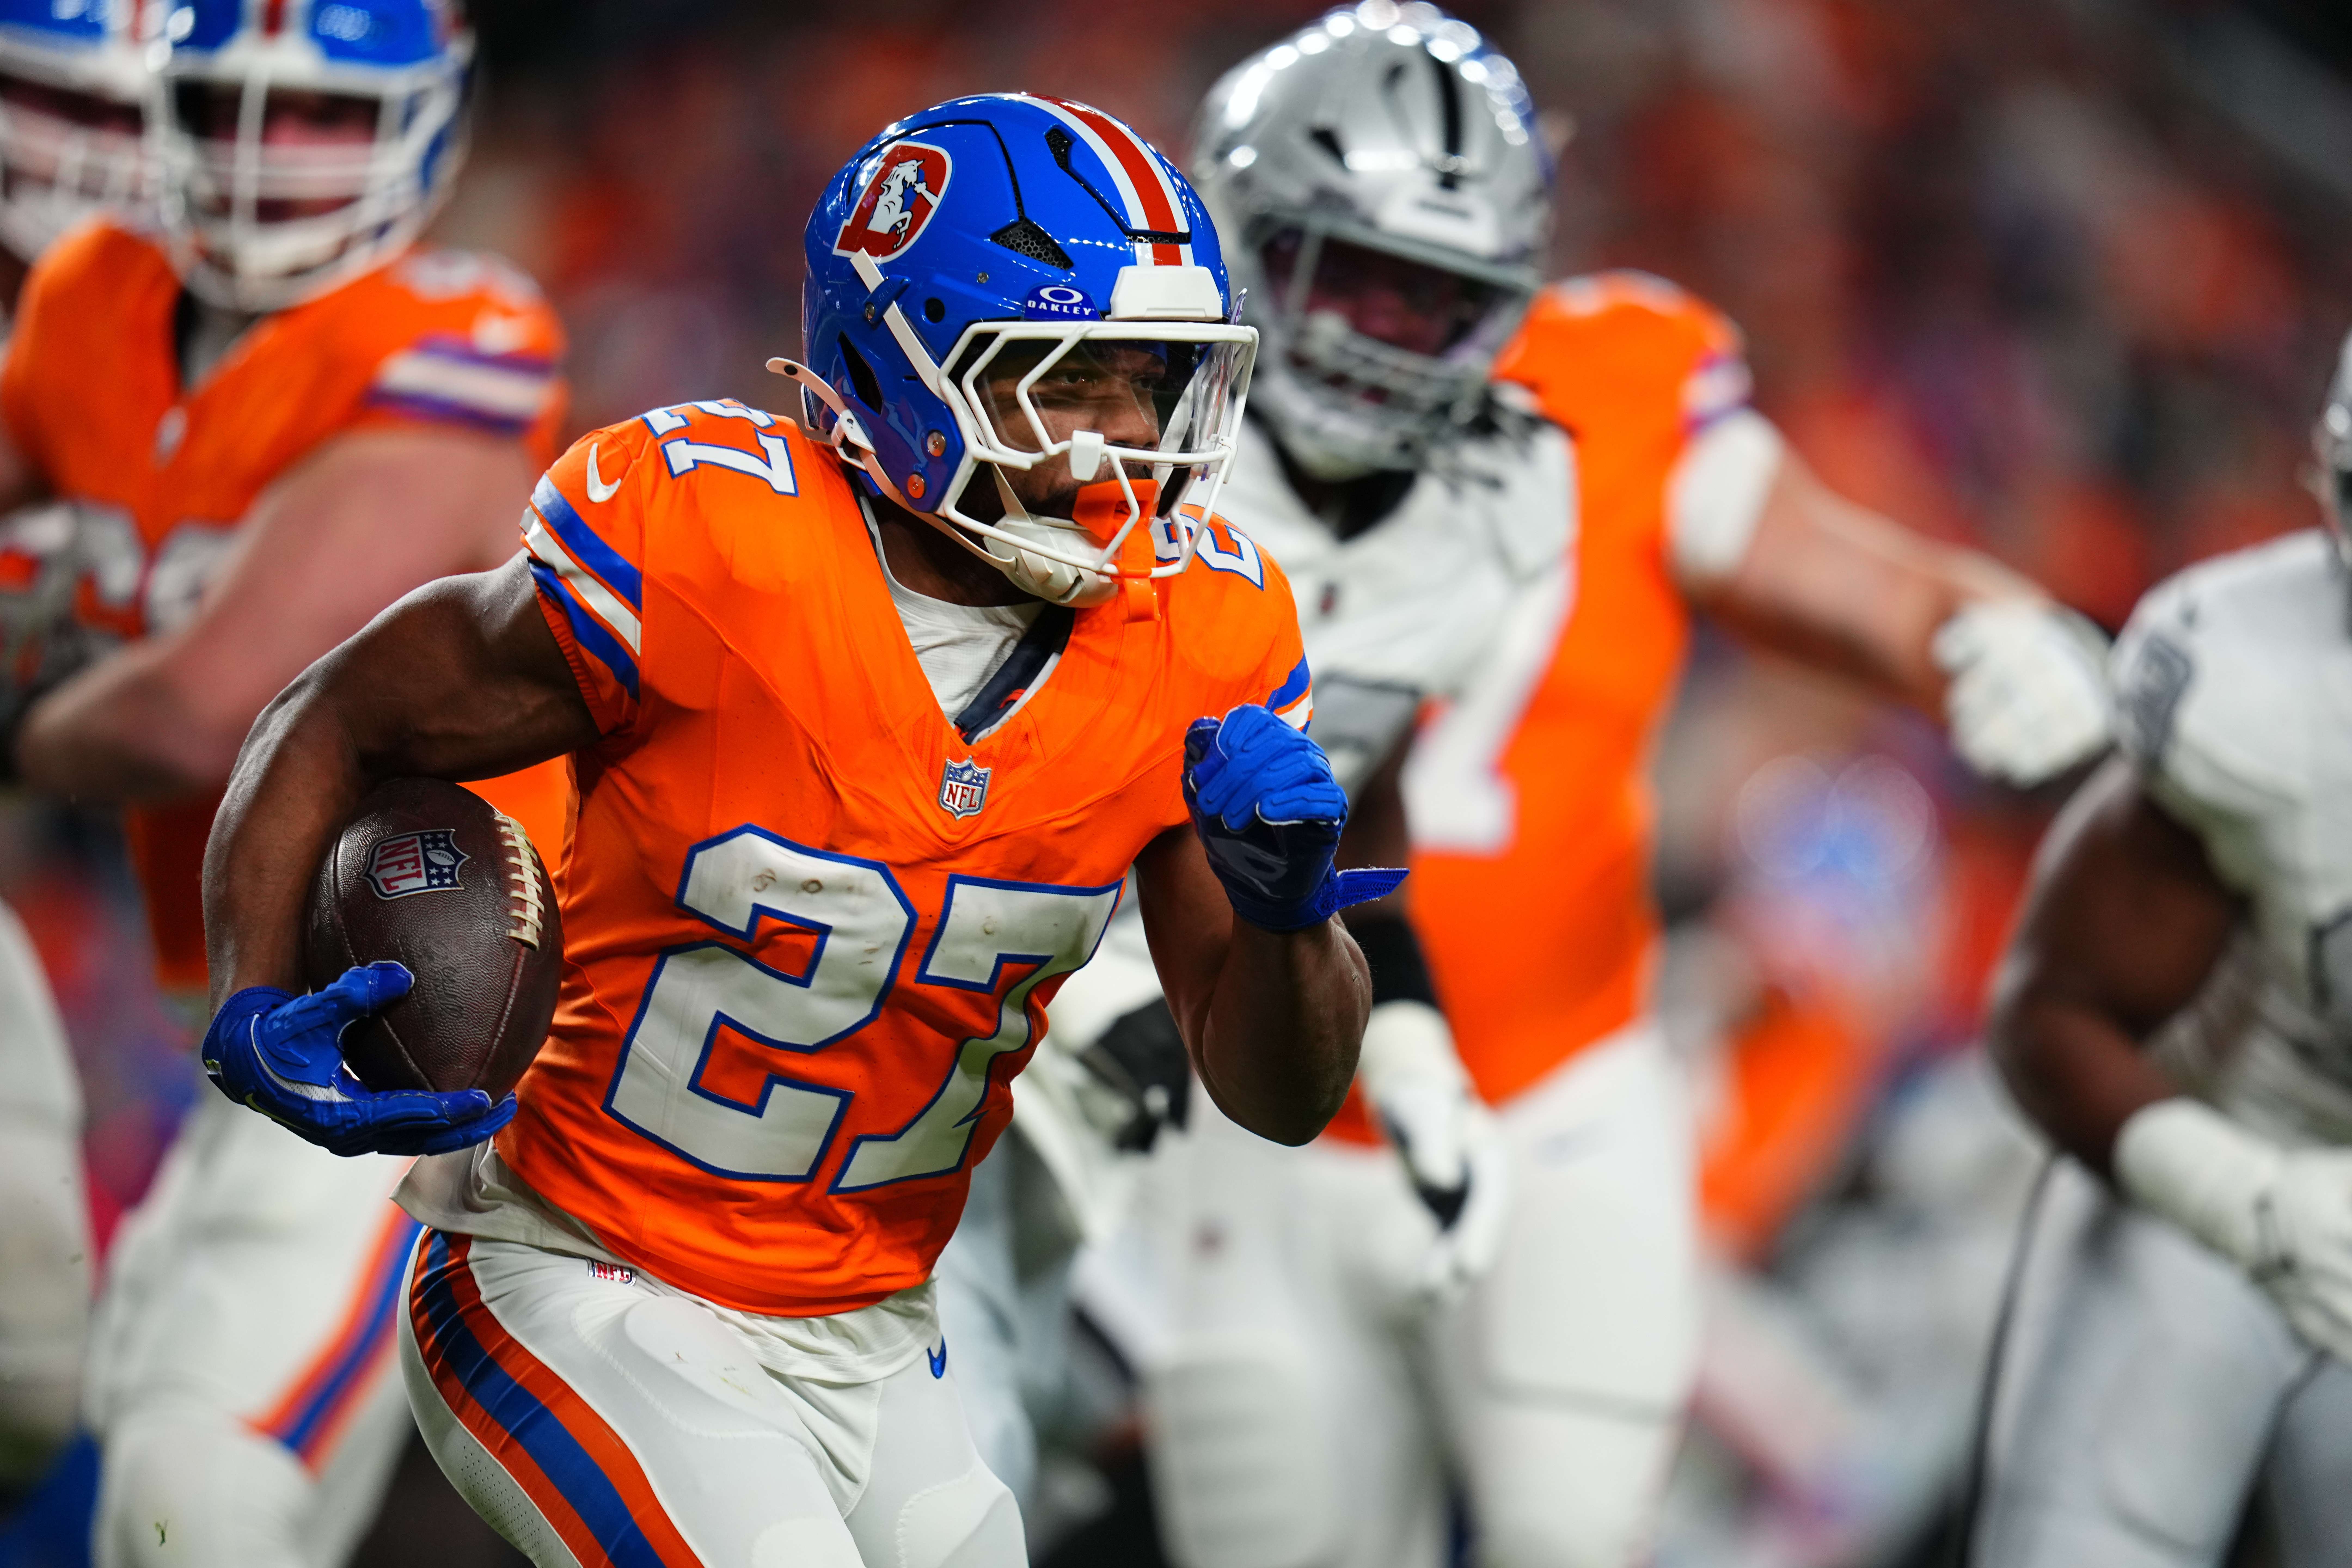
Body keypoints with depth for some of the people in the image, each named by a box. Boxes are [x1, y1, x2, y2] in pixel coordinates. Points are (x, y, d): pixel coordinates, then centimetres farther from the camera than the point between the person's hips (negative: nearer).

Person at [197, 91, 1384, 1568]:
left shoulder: (1204, 627, -4)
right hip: (593, 1311, -6)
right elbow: (337, 726, -5)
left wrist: (1284, 905, -20)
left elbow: (1283, 1098, 1)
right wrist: (256, 1013, -21)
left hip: (866, 1337, 6)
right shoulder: (709, 547, -20)